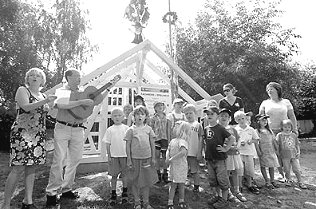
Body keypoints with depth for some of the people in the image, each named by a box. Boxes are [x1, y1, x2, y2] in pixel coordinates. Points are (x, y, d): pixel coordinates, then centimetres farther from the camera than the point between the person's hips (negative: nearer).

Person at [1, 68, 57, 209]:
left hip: (38, 135, 6)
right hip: (22, 132, -5)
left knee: (32, 167, 8)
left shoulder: (43, 96, 17)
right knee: (18, 169, -8)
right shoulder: (22, 90, 1)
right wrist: (45, 101, -26)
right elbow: (26, 107, -17)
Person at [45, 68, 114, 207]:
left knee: (74, 160, 9)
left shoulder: (83, 92, 12)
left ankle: (66, 189, 25)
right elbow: (60, 104, -22)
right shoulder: (62, 91, -1)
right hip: (62, 128, -5)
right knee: (59, 160, -2)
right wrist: (81, 102, -25)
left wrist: (108, 89, 10)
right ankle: (51, 193, 12)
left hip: (78, 130, 5)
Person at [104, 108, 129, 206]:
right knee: (114, 175, 10)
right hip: (114, 155, 0)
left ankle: (124, 193, 27)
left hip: (124, 155, 0)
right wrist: (109, 156, -1)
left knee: (124, 174, 10)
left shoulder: (126, 128, 0)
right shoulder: (110, 130, 1)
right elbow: (108, 144, 2)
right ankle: (113, 194, 24)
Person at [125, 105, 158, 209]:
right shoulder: (131, 130, -5)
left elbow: (152, 144, 6)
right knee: (135, 181, 10)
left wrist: (153, 158, 4)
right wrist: (129, 160, -5)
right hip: (135, 159, -2)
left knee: (147, 180, 12)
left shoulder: (148, 129, 1)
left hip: (147, 158, 2)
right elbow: (128, 145, -3)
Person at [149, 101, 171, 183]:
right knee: (157, 156, 3)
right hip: (156, 138, -1)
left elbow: (169, 129, 7)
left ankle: (165, 174, 18)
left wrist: (169, 138, 3)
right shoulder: (153, 118, 3)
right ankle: (158, 174, 17)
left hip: (165, 138, 1)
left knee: (165, 156, 5)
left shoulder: (166, 117, 7)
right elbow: (151, 129, 3)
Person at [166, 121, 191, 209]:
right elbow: (168, 150, 9)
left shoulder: (182, 141, -20)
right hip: (173, 166, 5)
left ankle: (181, 201, 34)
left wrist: (172, 159, -30)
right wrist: (167, 158, -11)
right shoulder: (173, 140, 2)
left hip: (181, 167, -5)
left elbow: (183, 152, -36)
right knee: (173, 184, 13)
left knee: (181, 185, 13)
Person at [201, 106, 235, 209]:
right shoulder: (206, 129, 6)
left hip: (220, 158, -6)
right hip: (209, 158, 6)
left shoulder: (220, 128, -11)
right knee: (212, 179, 16)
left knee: (222, 179, 4)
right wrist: (201, 151, 12)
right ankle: (217, 196, 35)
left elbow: (232, 139, -12)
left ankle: (224, 200, 20)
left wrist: (226, 148, -11)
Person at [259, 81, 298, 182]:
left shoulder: (286, 102, 9)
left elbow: (292, 116, 9)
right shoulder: (265, 103, 8)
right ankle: (281, 174, 14)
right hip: (271, 131, 0)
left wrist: (295, 129, 2)